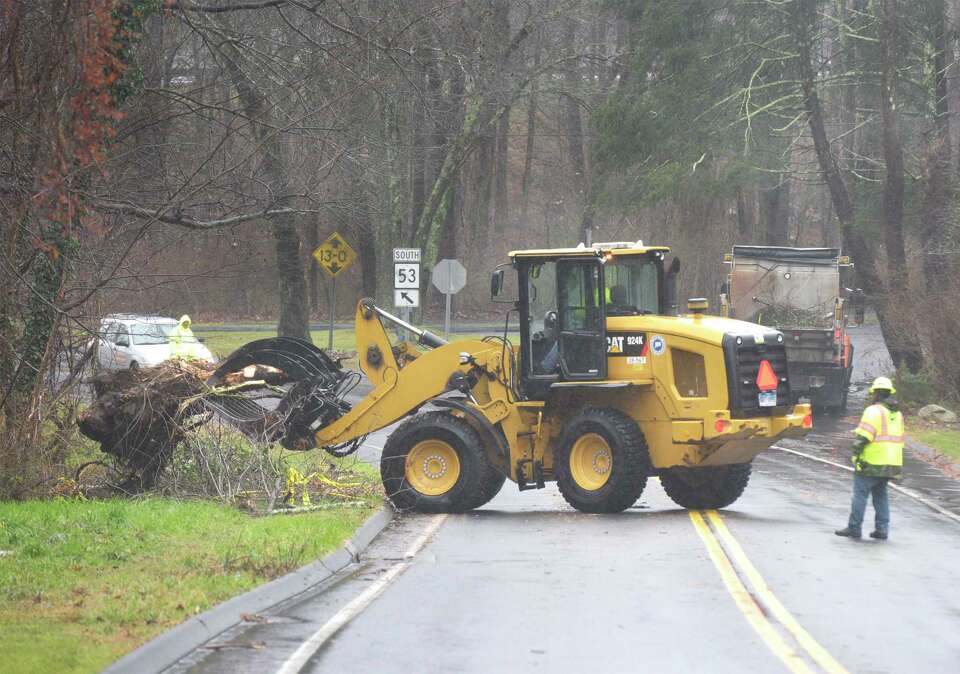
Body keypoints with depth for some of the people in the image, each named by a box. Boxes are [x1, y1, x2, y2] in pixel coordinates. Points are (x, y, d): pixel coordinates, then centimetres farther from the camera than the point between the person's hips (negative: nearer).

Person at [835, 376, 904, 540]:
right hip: (891, 464, 7)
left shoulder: (874, 411, -11)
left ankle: (854, 528, 1)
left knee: (860, 494, -1)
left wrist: (856, 453, -13)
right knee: (881, 495, 15)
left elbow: (863, 436, -19)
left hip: (871, 463, -7)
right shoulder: (897, 414, 14)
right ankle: (882, 529, 9)